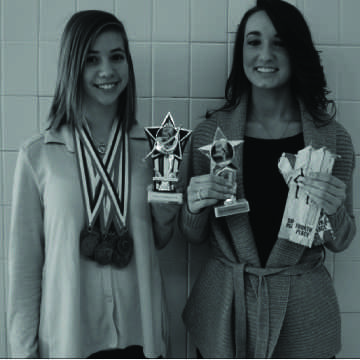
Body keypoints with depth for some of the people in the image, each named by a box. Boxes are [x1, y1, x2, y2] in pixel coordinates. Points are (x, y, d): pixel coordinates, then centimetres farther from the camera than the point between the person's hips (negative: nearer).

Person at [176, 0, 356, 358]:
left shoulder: (332, 138, -6)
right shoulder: (210, 132, -6)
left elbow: (339, 243, 3)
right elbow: (193, 235, 3)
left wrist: (334, 209, -18)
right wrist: (194, 206, -18)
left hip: (302, 312, 0)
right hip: (223, 307, 0)